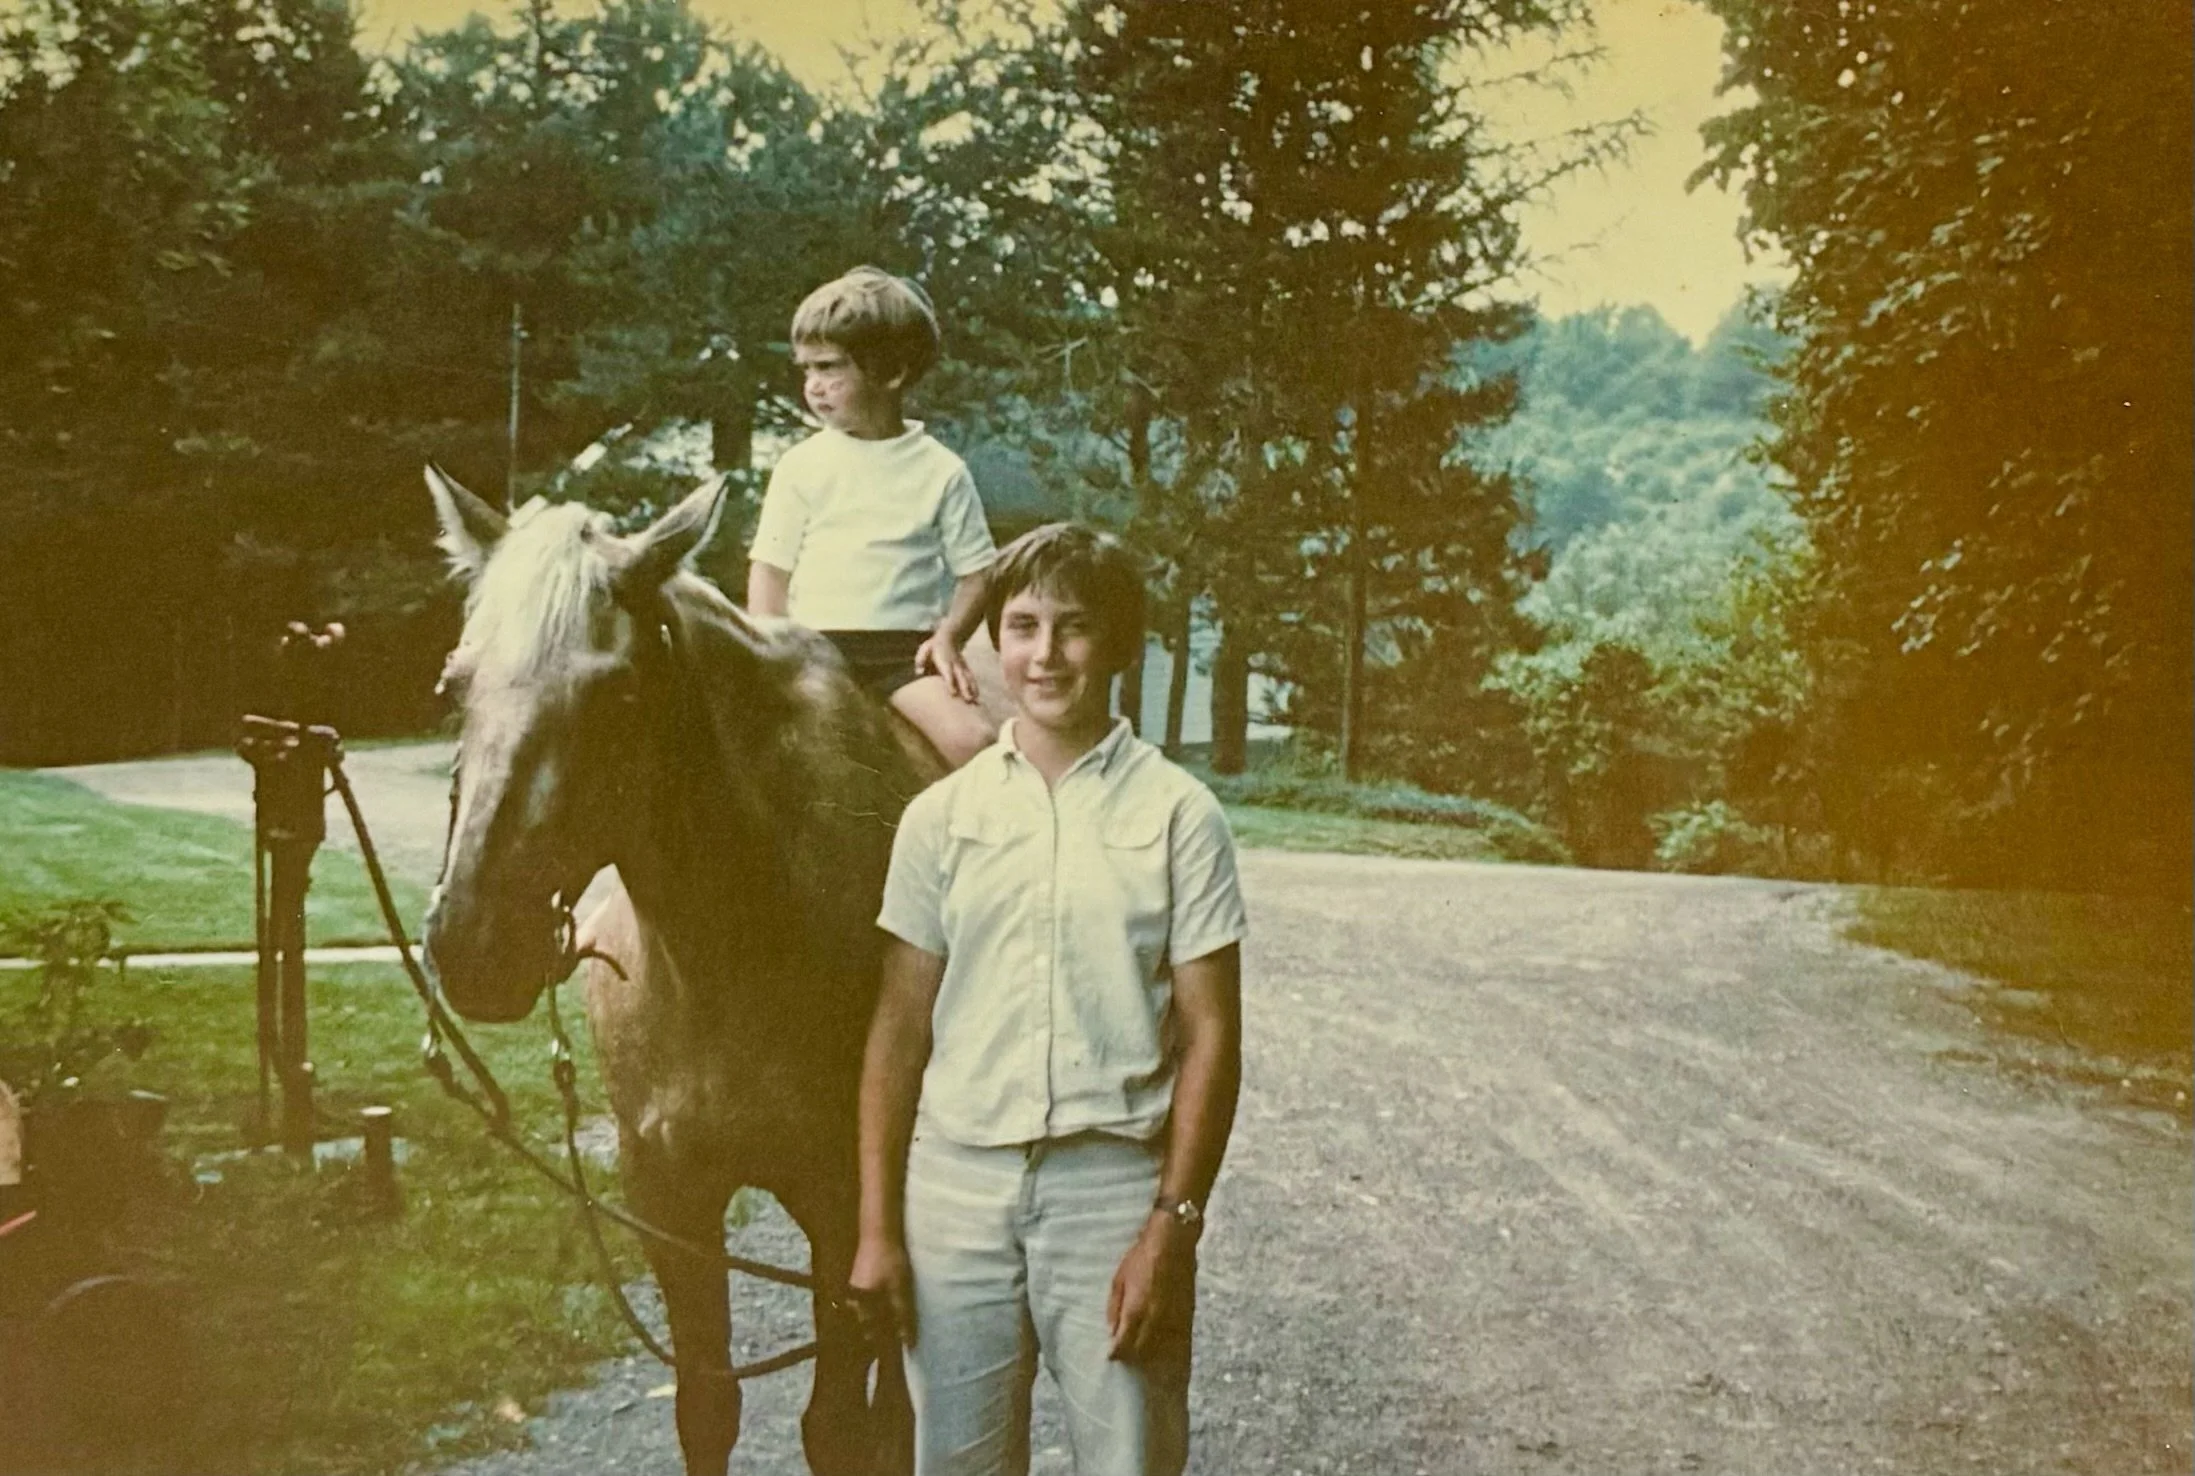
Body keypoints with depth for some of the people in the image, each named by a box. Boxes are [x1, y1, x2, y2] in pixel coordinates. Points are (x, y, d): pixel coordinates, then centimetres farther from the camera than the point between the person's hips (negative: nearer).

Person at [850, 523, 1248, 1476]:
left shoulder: (1178, 814, -2)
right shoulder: (940, 815, 4)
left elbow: (1211, 1035, -3)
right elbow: (900, 1029, 5)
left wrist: (1173, 1227, -10)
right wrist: (877, 1229, 1)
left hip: (1114, 1182, -2)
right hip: (956, 1182, 2)